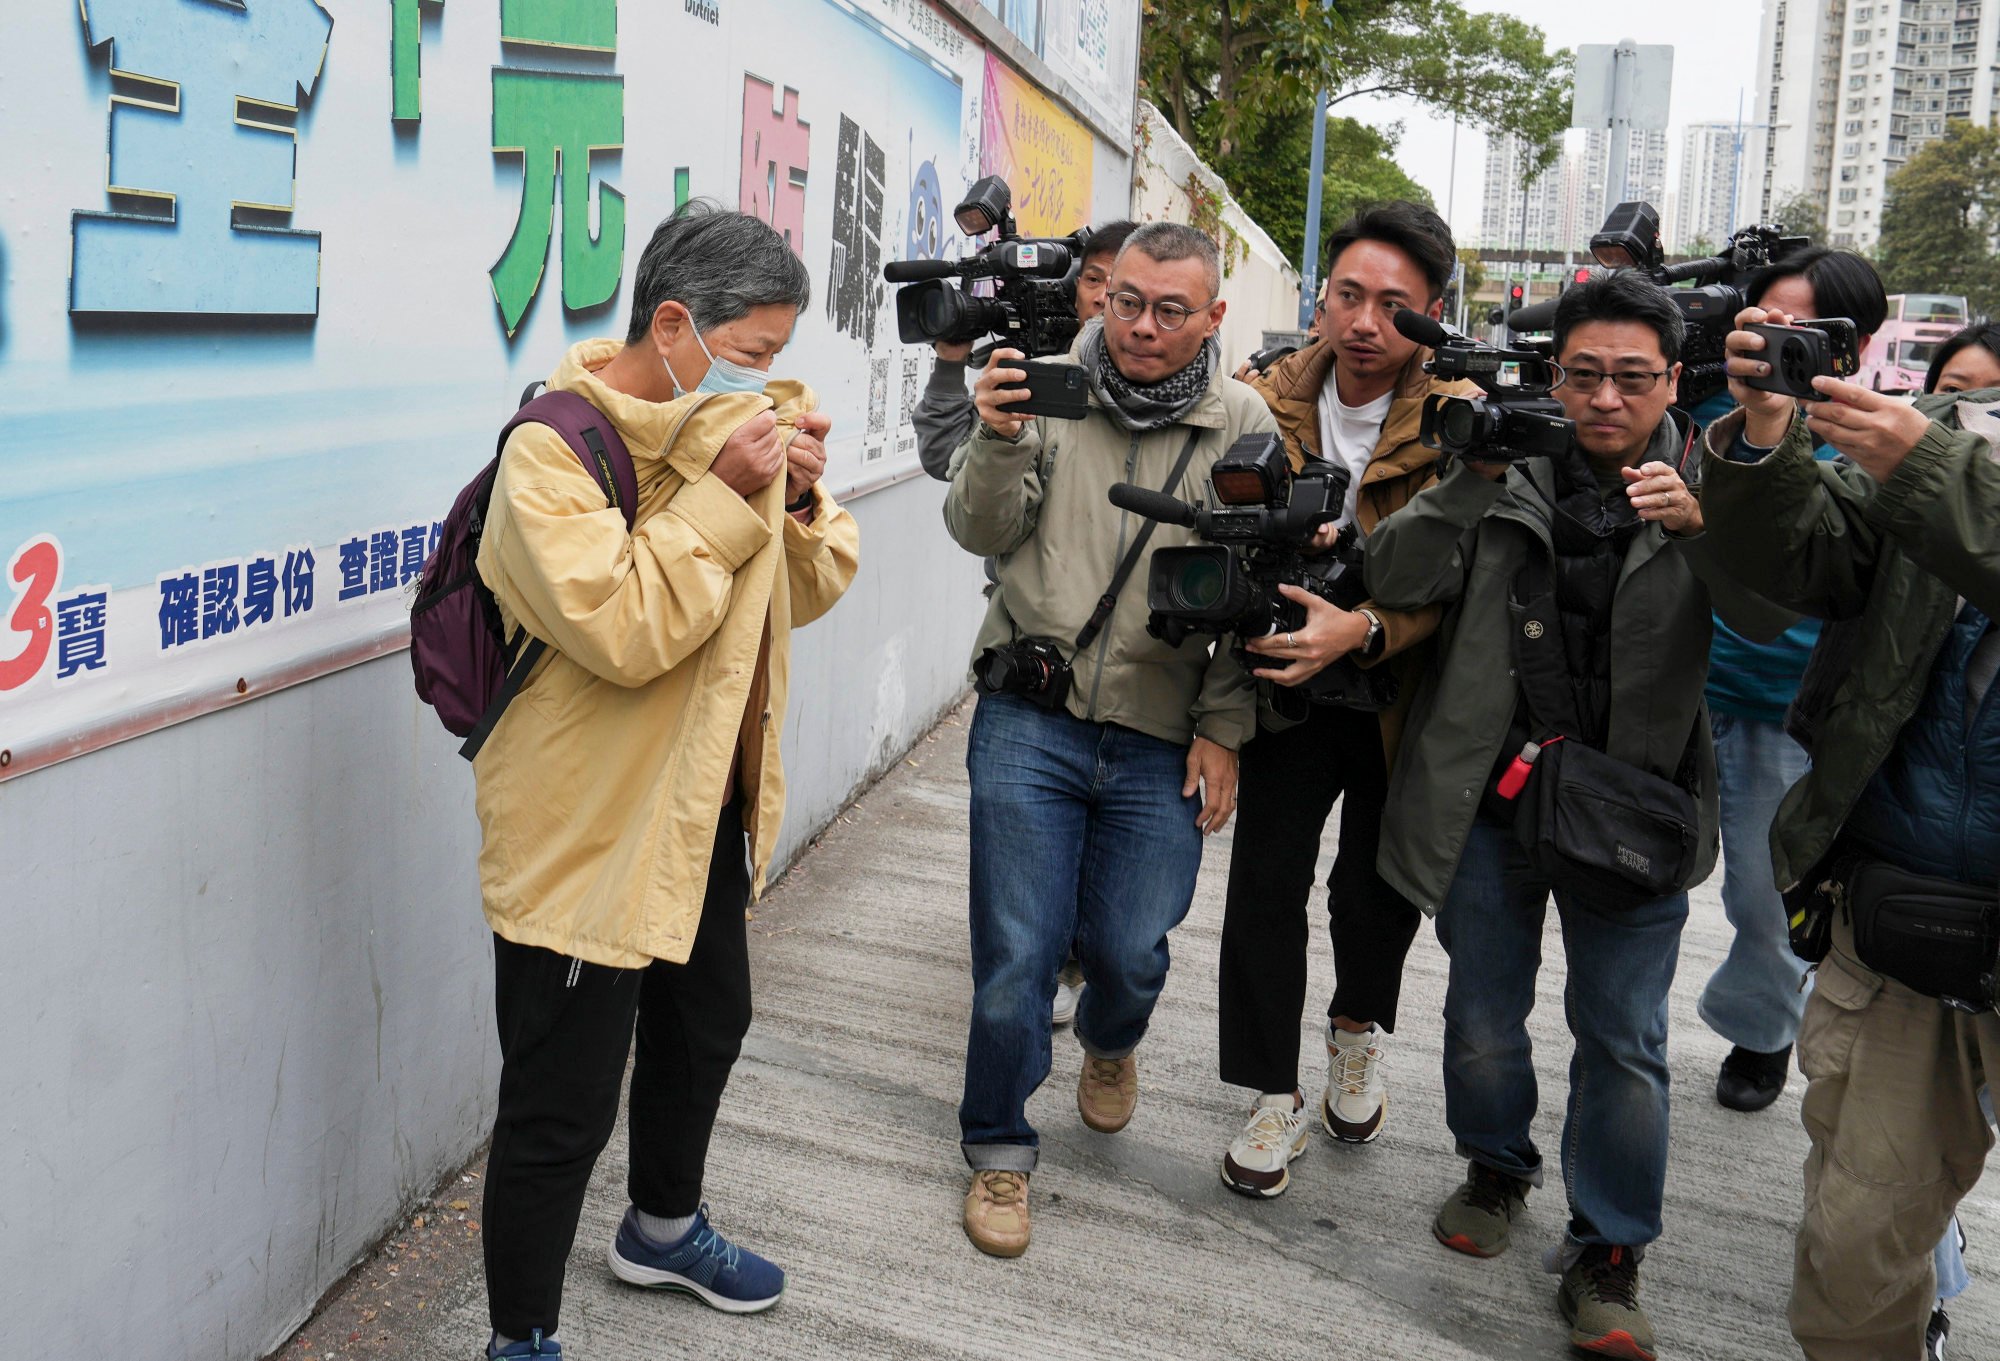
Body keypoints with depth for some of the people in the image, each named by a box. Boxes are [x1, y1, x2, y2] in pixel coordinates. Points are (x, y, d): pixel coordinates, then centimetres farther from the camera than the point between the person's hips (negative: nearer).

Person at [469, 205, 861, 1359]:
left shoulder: (734, 423, 6)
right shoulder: (555, 449, -21)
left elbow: (809, 592, 8)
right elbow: (622, 629, -31)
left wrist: (800, 499, -10)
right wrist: (723, 496, -29)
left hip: (706, 808, 9)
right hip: (588, 831, -9)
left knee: (706, 1026, 26)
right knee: (563, 1109, 1)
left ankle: (664, 1228, 51)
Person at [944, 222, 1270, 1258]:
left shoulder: (1243, 426, 1)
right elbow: (981, 532, -4)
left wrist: (1222, 731, -1)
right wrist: (998, 442, -23)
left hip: (1160, 744, 1)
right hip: (1030, 719, 0)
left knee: (1129, 952, 7)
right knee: (1015, 952, 2)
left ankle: (1110, 1043, 45)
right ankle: (998, 1150, 24)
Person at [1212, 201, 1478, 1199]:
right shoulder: (1270, 402, -4)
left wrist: (1360, 630, -36)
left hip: (1398, 696, -1)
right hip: (1290, 678, 2)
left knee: (1379, 883, 12)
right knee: (1265, 883, -1)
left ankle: (1359, 1031, 43)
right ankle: (1274, 1094, 16)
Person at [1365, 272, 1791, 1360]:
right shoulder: (1509, 468, -1)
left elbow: (1771, 616, -11)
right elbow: (1393, 580, -10)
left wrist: (1699, 525, -28)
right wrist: (1474, 480, -23)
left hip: (1631, 808, 0)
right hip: (1490, 796, 1)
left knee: (1624, 1043, 5)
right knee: (1483, 1023, 14)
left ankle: (1607, 1257, 22)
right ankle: (1497, 1168, 41)